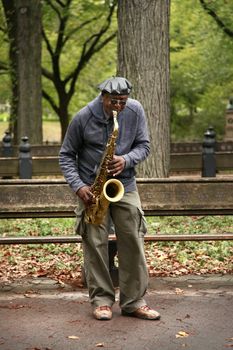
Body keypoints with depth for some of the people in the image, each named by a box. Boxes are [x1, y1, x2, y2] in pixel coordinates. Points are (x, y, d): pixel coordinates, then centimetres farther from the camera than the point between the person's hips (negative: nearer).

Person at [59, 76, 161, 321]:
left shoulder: (135, 111, -5)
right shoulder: (83, 118, -11)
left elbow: (143, 145, 3)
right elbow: (66, 155, -3)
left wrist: (126, 160, -19)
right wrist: (78, 186, -15)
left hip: (125, 185, 2)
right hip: (92, 188, -2)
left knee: (133, 242, -2)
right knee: (95, 244, -3)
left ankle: (134, 302, 7)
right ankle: (101, 300, 8)